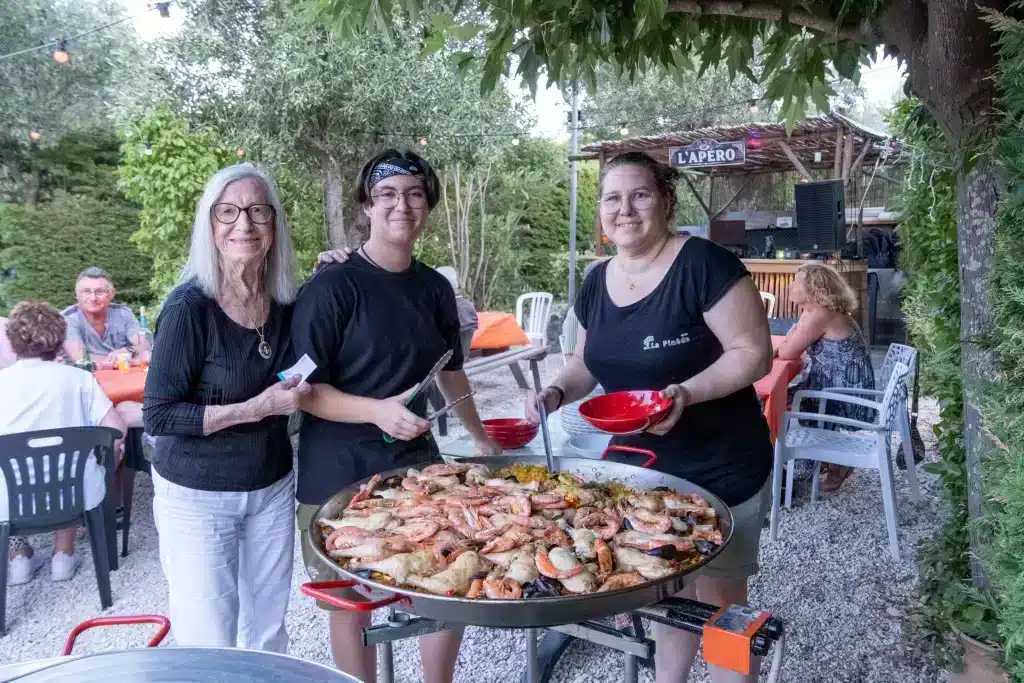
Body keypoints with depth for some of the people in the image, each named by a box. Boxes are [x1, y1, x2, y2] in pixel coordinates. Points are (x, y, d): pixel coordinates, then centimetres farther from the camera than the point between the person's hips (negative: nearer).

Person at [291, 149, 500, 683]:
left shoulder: (434, 288, 5)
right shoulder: (332, 287, -13)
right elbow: (302, 389, -15)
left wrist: (481, 437, 24)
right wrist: (376, 411, -28)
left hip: (415, 461, 5)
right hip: (339, 473, -5)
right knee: (352, 607, 9)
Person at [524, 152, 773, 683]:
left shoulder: (702, 264, -18)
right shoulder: (597, 282, 2)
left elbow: (754, 353, -18)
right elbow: (589, 362, 13)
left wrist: (686, 392, -31)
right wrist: (557, 391, -6)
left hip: (719, 473, -6)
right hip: (640, 470, 6)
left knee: (718, 601, 10)